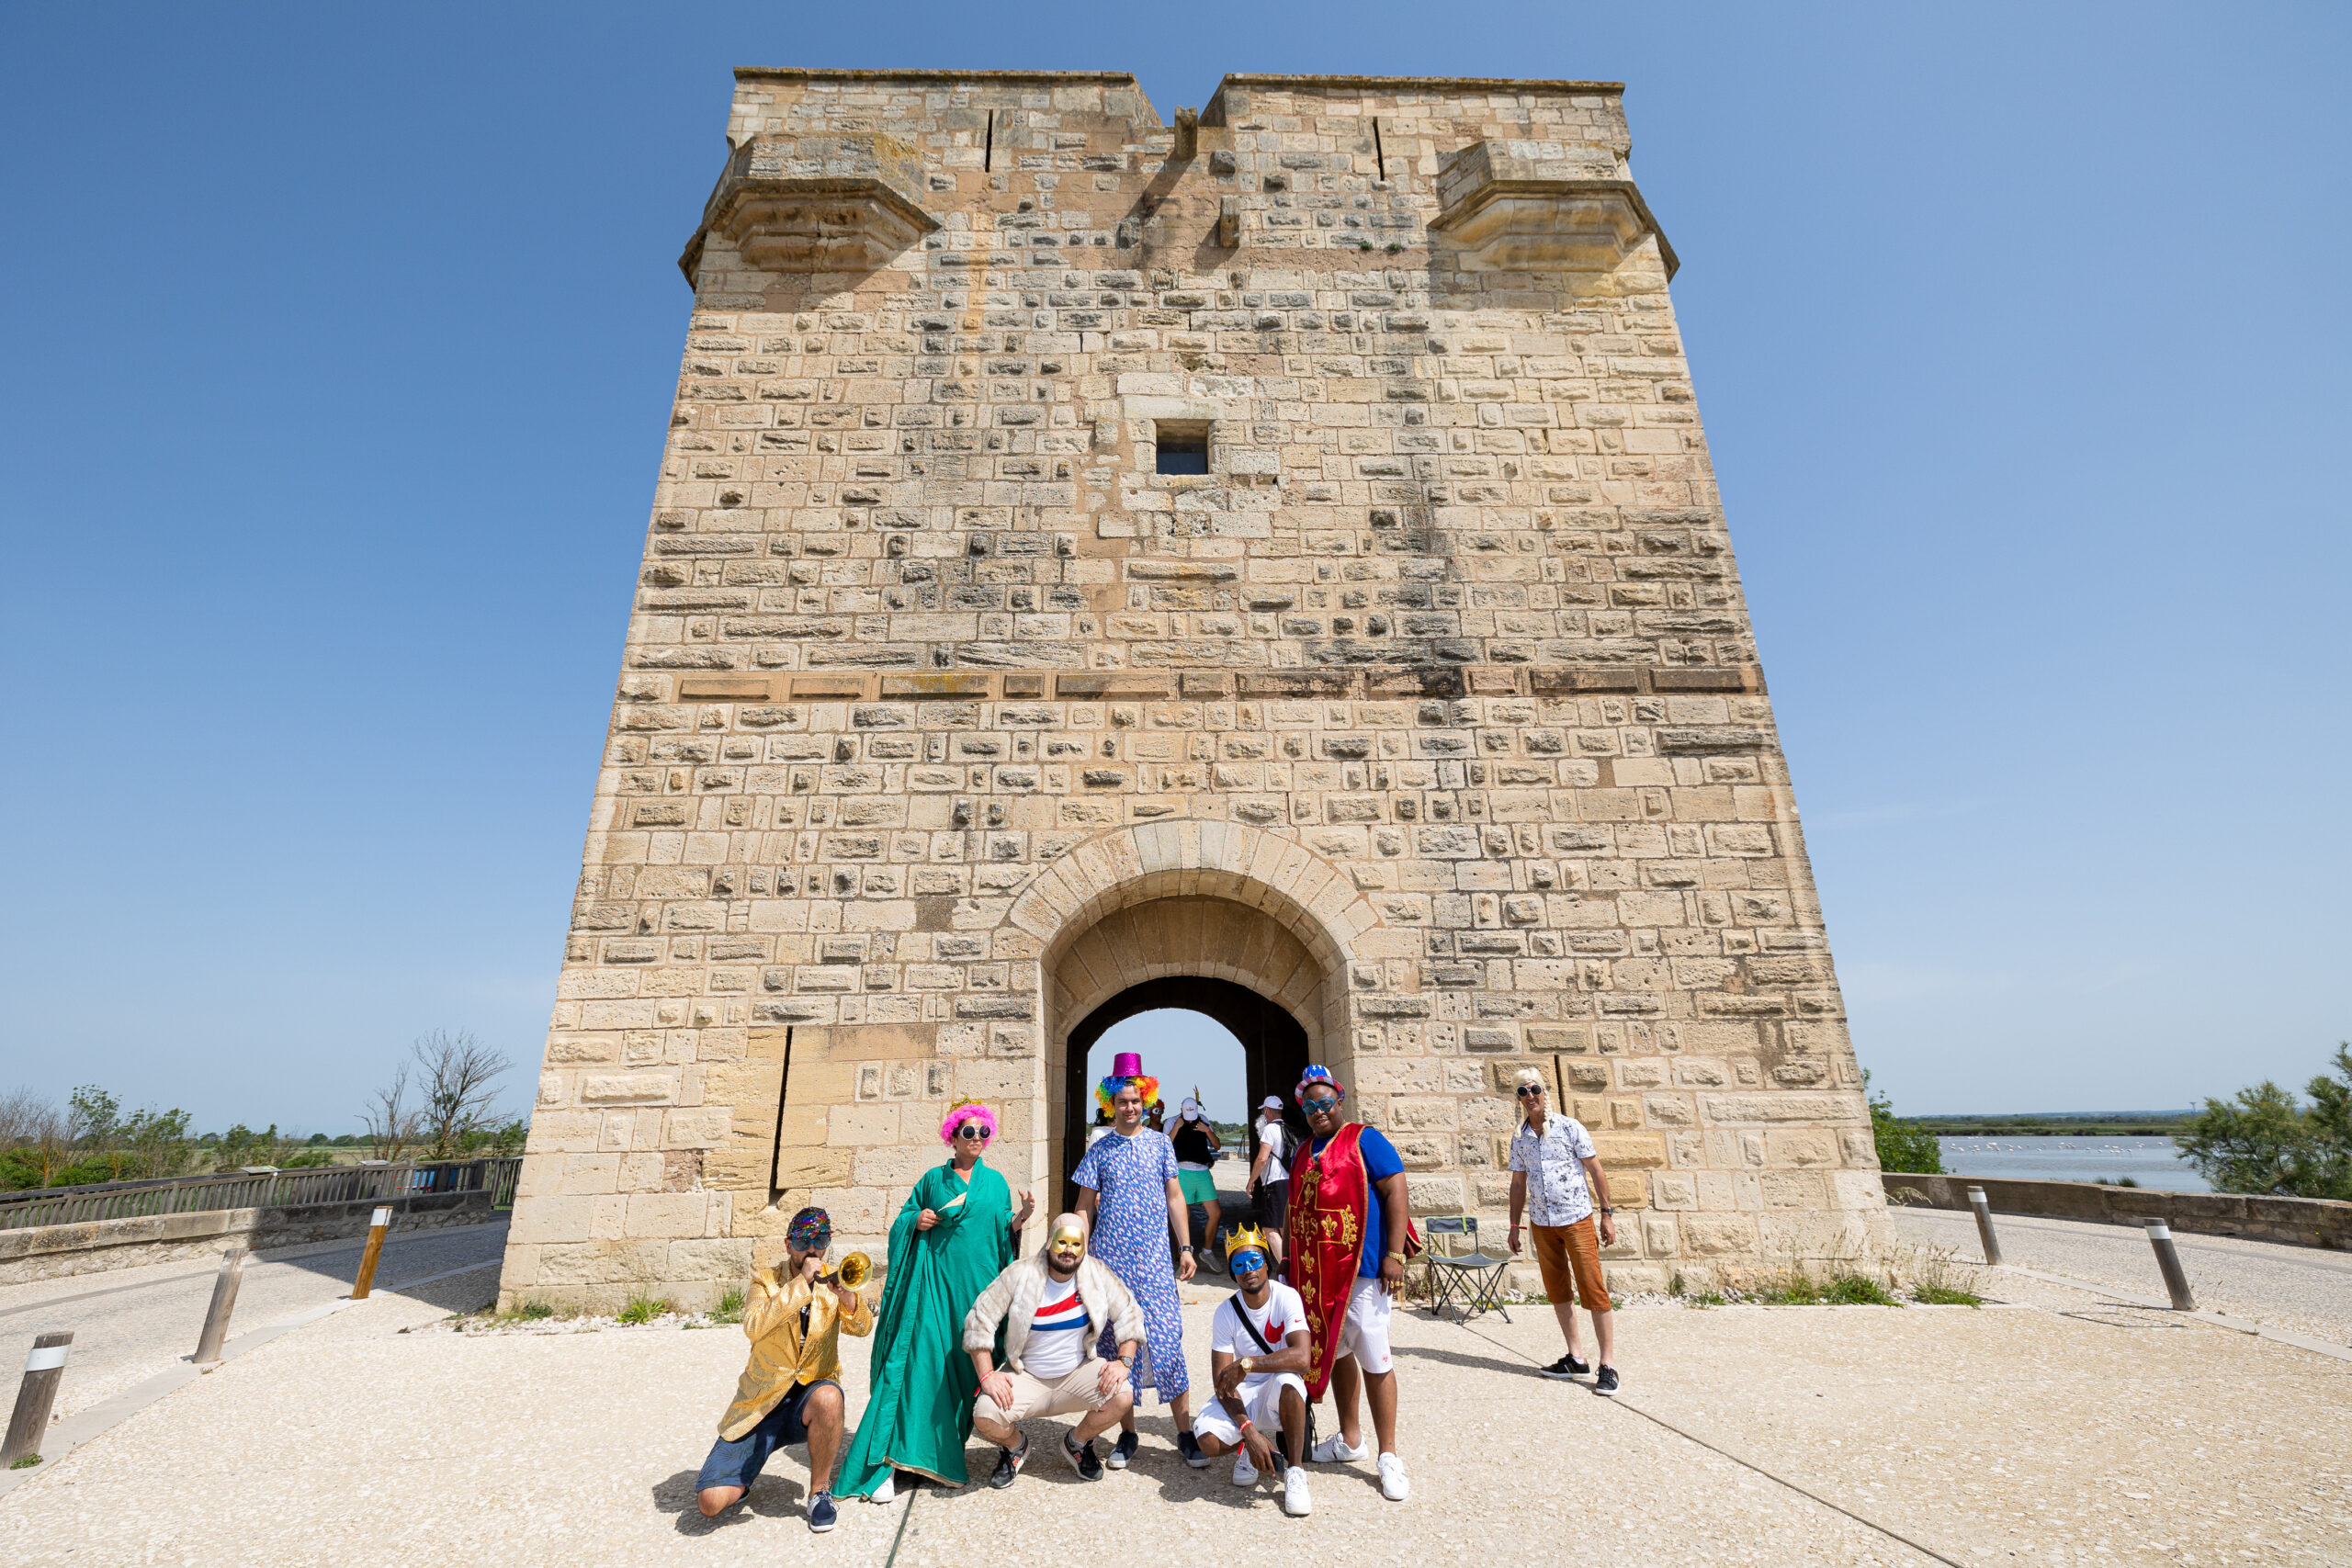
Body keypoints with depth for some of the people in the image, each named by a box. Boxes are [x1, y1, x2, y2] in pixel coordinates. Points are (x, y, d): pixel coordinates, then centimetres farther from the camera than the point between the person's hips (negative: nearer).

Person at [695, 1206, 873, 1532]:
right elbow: (753, 1327, -22)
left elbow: (863, 1327, -14)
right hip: (761, 1404, 0)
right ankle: (743, 1476, 21)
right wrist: (801, 1282, -28)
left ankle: (820, 1492, -10)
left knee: (827, 1399, -35)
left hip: (810, 1397, 0)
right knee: (711, 1501, -16)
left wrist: (845, 1294, -33)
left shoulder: (832, 1281, 1)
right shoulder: (765, 1280, -3)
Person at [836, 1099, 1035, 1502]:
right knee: (923, 1358, -10)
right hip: (934, 1280, -1)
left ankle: (948, 1451, 20)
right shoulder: (934, 1178, 7)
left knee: (967, 1363, 3)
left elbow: (1004, 1234, 10)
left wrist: (1022, 1217, -8)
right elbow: (903, 1220, 13)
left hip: (978, 1281, 2)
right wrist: (916, 1221, -8)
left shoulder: (996, 1182, 10)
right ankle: (892, 1459, -5)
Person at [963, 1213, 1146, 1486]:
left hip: (1078, 1372, 1)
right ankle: (1014, 1446, 13)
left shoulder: (1097, 1274, -9)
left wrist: (1124, 1361, -14)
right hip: (1025, 1376, -1)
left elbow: (1129, 1315, -1)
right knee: (985, 1417, -26)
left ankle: (1077, 1443, 10)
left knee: (1122, 1397, -24)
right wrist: (987, 1374, -17)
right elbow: (979, 1320, -12)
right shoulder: (1020, 1274, -15)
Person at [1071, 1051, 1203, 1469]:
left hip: (1156, 1261, 0)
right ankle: (1127, 1435, 21)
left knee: (1168, 1341, -4)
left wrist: (1186, 1247, 2)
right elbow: (1085, 1207, 6)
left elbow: (1175, 1198, 7)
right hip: (1111, 1261, 1)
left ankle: (1185, 1433, 8)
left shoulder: (1160, 1143, 4)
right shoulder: (1100, 1150, 3)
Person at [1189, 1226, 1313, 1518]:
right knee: (1207, 1439, -26)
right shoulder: (1227, 1313, -10)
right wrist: (1248, 1431, -27)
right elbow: (1222, 1382, -12)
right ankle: (1246, 1450, 9)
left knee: (1287, 1381, -36)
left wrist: (1246, 1364, -30)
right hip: (1242, 1397, 2)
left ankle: (1295, 1471, -16)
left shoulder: (1287, 1298, -16)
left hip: (1278, 1395, -2)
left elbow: (1302, 1357, -32)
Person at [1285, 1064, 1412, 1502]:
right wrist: (1293, 1262, 21)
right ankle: (1350, 1439, 33)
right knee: (1336, 1352, 17)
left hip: (1360, 1268, -7)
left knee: (1374, 1360, -2)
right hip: (1315, 1273, 7)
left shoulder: (1364, 1140, -8)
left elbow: (1395, 1190, -13)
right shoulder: (1303, 1153, 13)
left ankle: (1389, 1456, 11)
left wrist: (1395, 1254, -18)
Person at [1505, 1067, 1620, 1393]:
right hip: (1541, 1223, 5)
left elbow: (1596, 1170, -4)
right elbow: (1518, 1183, 11)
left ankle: (1608, 1365, 2)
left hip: (1576, 1219, -4)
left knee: (1593, 1290, -5)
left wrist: (1607, 1213, -7)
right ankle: (1574, 1358, 21)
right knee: (1557, 1290, 10)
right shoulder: (1519, 1138, 5)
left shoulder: (1570, 1127, -7)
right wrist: (1514, 1225, 10)